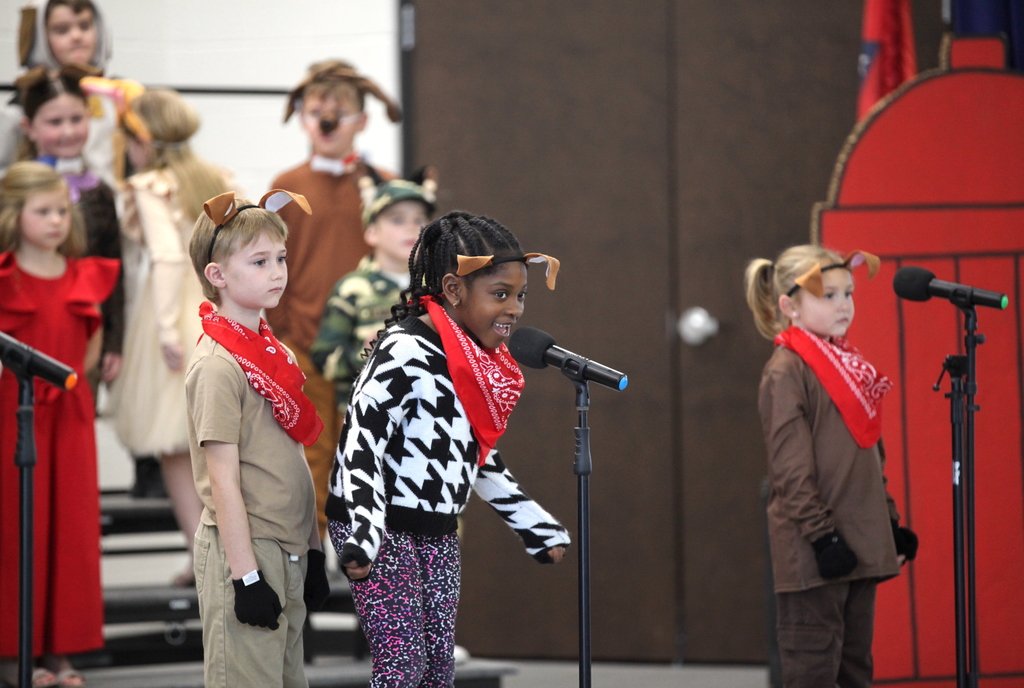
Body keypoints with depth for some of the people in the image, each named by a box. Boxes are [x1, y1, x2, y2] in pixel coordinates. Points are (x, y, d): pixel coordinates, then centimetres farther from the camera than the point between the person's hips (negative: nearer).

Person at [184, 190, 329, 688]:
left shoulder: (274, 351, 10)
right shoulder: (217, 365, -15)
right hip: (244, 550, -8)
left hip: (289, 549, 8)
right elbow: (223, 480, -17)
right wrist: (246, 576, -18)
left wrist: (312, 551, 14)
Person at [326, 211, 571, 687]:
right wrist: (364, 535, -33)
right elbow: (362, 442, -23)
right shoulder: (406, 352, -18)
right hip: (382, 530, -8)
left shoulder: (481, 361, 9)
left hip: (438, 536, 9)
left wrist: (535, 525, 24)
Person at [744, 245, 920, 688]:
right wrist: (821, 536, -19)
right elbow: (791, 466, -15)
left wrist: (892, 524, 17)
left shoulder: (850, 365, 16)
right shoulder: (786, 370, -10)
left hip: (861, 545, 8)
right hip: (814, 551, -8)